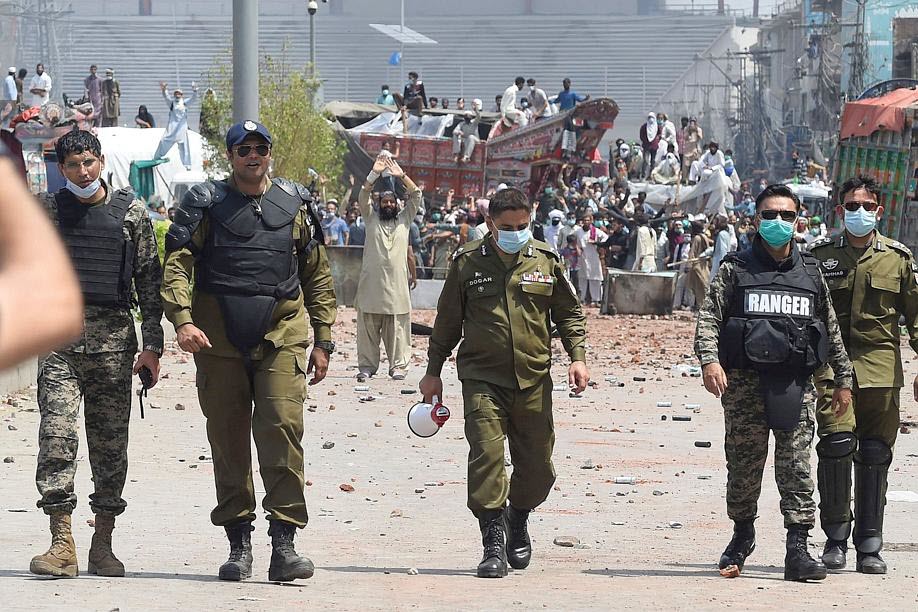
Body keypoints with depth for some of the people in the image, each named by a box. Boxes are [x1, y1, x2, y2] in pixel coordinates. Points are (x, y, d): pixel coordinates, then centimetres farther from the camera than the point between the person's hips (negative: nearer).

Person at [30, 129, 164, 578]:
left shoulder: (131, 212, 7)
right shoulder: (46, 211, 8)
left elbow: (149, 280, 8)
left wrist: (153, 344, 4)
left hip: (113, 337, 0)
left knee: (110, 442, 3)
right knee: (57, 435, -12)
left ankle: (103, 545, 10)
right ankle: (62, 545, -12)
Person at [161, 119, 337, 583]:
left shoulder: (295, 204, 11)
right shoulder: (205, 203, 6)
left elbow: (317, 275, 15)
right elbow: (177, 263, -3)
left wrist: (322, 340, 11)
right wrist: (183, 320, -19)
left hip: (281, 336, 0)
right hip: (219, 336, 0)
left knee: (282, 431, -13)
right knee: (228, 440, 4)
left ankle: (284, 544, -14)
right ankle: (238, 544, 12)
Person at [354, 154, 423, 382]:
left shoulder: (404, 219, 13)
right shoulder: (371, 218, 12)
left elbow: (416, 196, 5)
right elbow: (363, 197, -1)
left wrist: (401, 176, -6)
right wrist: (374, 174, -13)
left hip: (397, 284, 0)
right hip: (371, 283, 0)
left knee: (397, 329, 0)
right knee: (368, 328, 1)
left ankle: (398, 366, 4)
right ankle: (366, 366, 6)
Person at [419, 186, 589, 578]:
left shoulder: (545, 261, 6)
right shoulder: (467, 263, 3)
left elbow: (569, 313, 15)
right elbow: (447, 322, 11)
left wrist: (578, 357, 2)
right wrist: (433, 372, 13)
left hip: (534, 381, 2)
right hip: (482, 380, -2)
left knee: (537, 465, 7)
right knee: (486, 457, -15)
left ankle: (517, 521, 35)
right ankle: (494, 542, -11)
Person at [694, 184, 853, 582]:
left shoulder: (810, 273, 14)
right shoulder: (735, 270, 6)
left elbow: (831, 329, 19)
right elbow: (709, 318, -2)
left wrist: (843, 380, 18)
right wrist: (709, 359, -19)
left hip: (796, 385, 1)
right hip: (745, 383, -1)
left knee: (796, 467, -6)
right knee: (743, 464, 5)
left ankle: (798, 550, -9)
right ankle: (742, 535, 26)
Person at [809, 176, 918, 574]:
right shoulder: (820, 257, 7)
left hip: (881, 370, 1)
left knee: (874, 457, 3)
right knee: (836, 444, -17)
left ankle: (869, 546, 10)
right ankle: (835, 538, -6)